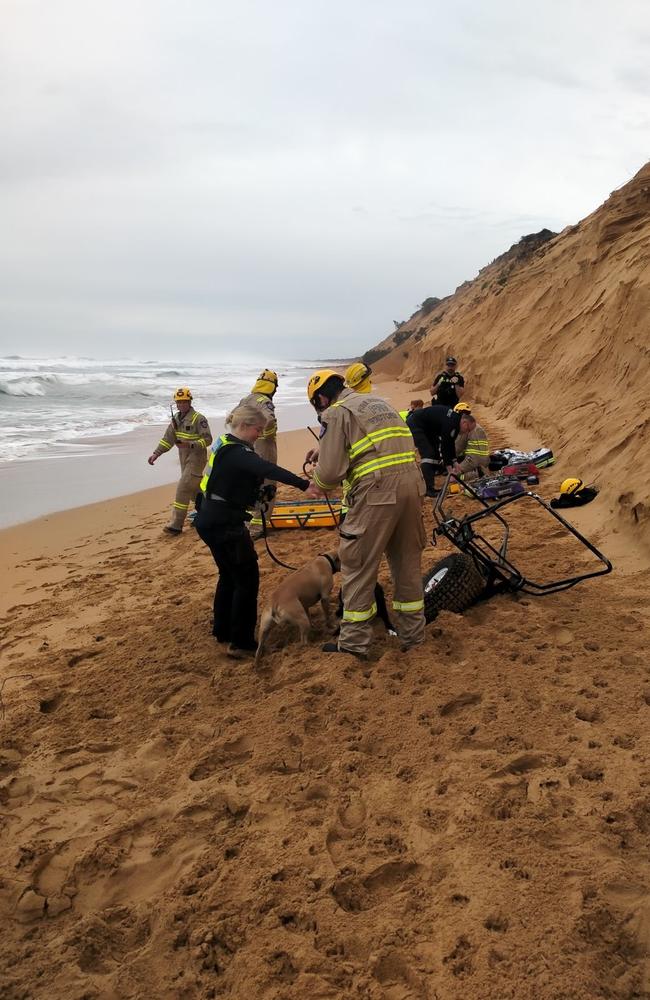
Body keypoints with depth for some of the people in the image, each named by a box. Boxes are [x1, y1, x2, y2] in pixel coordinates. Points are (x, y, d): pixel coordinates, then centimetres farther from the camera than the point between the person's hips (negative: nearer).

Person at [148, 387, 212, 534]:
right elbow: (168, 438, 11)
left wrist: (191, 444, -30)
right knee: (194, 489, 16)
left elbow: (207, 439, -16)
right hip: (184, 459, 8)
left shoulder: (198, 418, -14)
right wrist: (156, 453, 1)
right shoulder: (176, 418, 9)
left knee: (183, 489, -13)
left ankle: (176, 525, -11)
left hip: (196, 459, -8)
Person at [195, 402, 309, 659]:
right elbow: (268, 469, -35)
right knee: (247, 578, -3)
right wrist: (304, 484, -42)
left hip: (211, 521, 10)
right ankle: (241, 643, 0)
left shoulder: (226, 445, 12)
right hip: (224, 524, -10)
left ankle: (222, 631, 33)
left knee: (229, 575, 22)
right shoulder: (236, 452, -21)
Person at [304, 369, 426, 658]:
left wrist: (317, 487, 14)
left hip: (377, 491, -7)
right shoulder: (378, 402, 23)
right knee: (408, 562, 18)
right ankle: (413, 635, 30)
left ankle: (354, 643, 13)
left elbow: (331, 469, -8)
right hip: (412, 482, 8)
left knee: (358, 565, 5)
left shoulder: (336, 412, 0)